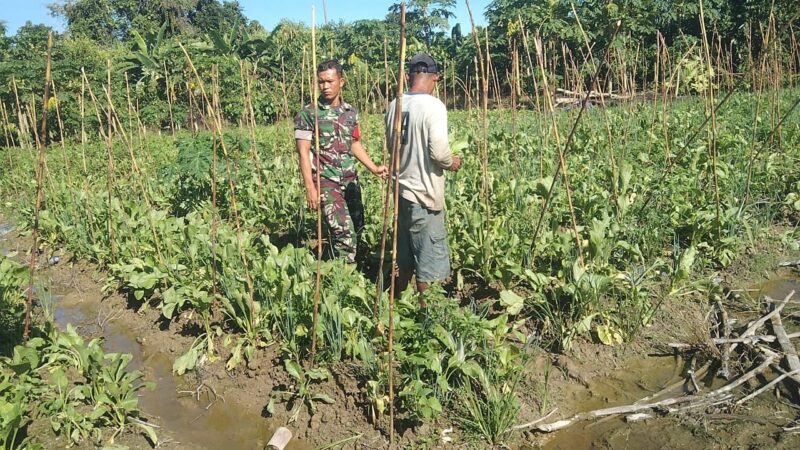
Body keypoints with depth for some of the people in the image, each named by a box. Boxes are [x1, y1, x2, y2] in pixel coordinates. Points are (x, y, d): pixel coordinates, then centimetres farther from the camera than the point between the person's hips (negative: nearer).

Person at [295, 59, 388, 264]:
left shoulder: (350, 111, 9)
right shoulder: (308, 114, -6)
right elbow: (304, 152, -9)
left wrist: (374, 168, 11)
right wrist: (310, 187, -16)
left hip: (350, 179, 6)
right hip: (326, 181, -6)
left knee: (357, 227, 10)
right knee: (344, 232, -13)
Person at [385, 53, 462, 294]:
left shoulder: (395, 105, 5)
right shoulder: (434, 105, -16)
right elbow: (438, 150, -20)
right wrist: (452, 162, -1)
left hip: (402, 187, 7)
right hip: (424, 192, -7)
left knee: (405, 254, 20)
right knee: (429, 254, 6)